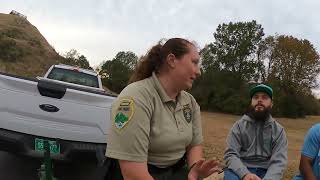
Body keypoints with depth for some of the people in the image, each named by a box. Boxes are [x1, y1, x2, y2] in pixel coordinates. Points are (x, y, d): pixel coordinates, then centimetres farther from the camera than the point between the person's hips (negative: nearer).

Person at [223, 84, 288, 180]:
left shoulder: (278, 130, 5)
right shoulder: (239, 125, 3)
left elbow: (279, 161, -6)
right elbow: (230, 154, -5)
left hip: (265, 172, 1)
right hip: (241, 170, -1)